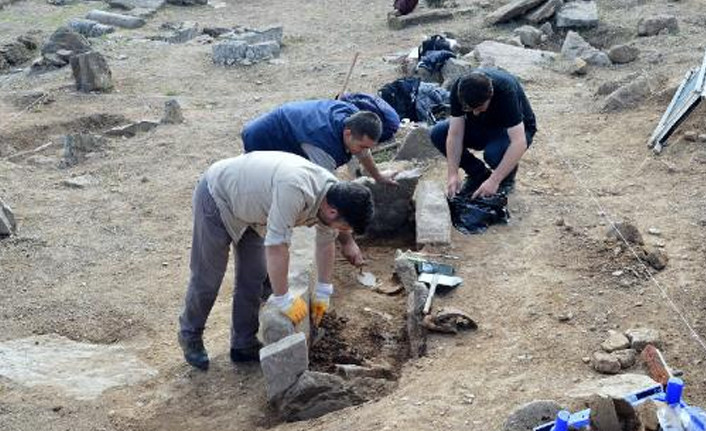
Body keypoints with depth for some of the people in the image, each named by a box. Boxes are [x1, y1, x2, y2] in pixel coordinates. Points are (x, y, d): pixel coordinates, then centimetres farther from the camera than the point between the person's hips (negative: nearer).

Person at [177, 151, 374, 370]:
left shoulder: (332, 193, -14)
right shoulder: (295, 191, -42)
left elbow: (326, 243, 3)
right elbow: (276, 246, -39)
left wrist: (323, 293, 10)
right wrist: (283, 300, -28)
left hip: (247, 202, 8)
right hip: (216, 197, -8)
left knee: (254, 276, 8)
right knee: (207, 277, 4)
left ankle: (243, 344, 21)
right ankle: (190, 336, 26)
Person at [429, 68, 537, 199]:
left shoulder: (506, 91, -37)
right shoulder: (459, 89, -26)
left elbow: (519, 143, -42)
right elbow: (455, 134, -23)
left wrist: (494, 181, -46)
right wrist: (452, 174, -33)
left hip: (515, 130, -4)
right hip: (483, 125, 4)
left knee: (493, 153, -37)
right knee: (438, 134, -18)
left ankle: (507, 178, -2)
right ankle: (478, 174, 1)